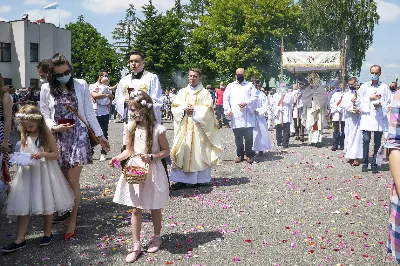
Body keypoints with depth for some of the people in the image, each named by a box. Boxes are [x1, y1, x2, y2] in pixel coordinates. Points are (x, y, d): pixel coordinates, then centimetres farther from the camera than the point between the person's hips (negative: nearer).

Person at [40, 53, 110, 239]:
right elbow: (44, 115, 5)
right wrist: (54, 127, -15)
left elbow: (89, 114, 4)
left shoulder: (81, 85, 0)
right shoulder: (46, 89, 3)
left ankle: (72, 220, 4)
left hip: (78, 136, -2)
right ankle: (67, 209, 29)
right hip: (58, 138, 2)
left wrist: (100, 136, 2)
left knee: (72, 180, -7)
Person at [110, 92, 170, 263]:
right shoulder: (132, 127, 0)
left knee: (155, 208, 13)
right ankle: (136, 245, 15)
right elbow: (129, 150, 8)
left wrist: (151, 157, -21)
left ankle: (157, 237, 35)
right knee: (136, 209, 7)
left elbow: (166, 151, -6)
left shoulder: (157, 129, -14)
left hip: (152, 172, -4)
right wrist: (118, 158, -9)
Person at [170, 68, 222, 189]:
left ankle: (201, 179, 5)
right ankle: (181, 179, -2)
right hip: (184, 127, 3)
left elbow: (207, 109, -5)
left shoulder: (205, 93, 5)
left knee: (199, 151, -3)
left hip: (199, 127, -3)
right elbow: (174, 107, 7)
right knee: (182, 150, -3)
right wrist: (184, 109, -10)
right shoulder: (182, 92, 14)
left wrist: (194, 110, -13)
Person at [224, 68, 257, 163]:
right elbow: (225, 99, 9)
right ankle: (240, 155, 14)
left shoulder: (250, 85, 12)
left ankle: (249, 155, 5)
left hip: (248, 116, -1)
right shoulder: (230, 86, 15)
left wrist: (246, 103, -15)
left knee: (249, 137, -6)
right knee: (238, 137, 4)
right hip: (235, 116, 2)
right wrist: (227, 109, -7)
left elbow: (254, 97, 2)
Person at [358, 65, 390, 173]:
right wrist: (370, 98, -7)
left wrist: (381, 105, -11)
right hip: (367, 116, 0)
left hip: (380, 118, 0)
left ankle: (374, 164, 10)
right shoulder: (364, 86, 10)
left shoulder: (384, 87, 9)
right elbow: (359, 101, 5)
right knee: (366, 140, -6)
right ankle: (365, 163, 3)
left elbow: (389, 103, 7)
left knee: (377, 142, 2)